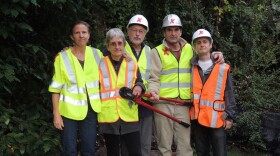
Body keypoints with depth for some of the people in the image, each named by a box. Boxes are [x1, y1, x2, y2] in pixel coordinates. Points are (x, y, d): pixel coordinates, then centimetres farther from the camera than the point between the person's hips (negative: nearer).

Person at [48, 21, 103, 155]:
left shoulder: (97, 54, 3)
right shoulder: (63, 57, -6)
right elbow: (56, 88, -5)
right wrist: (56, 114, -8)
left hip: (90, 110, 3)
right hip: (69, 111, -3)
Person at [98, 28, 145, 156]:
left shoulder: (132, 64, 7)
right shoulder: (101, 64, 2)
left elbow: (139, 83, 13)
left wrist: (138, 87, -10)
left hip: (129, 117, 1)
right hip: (108, 118, -1)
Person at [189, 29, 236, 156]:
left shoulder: (222, 68, 3)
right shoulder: (190, 68, 8)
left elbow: (229, 94, 3)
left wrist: (229, 116, -1)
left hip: (217, 118, -2)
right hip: (197, 118, 2)